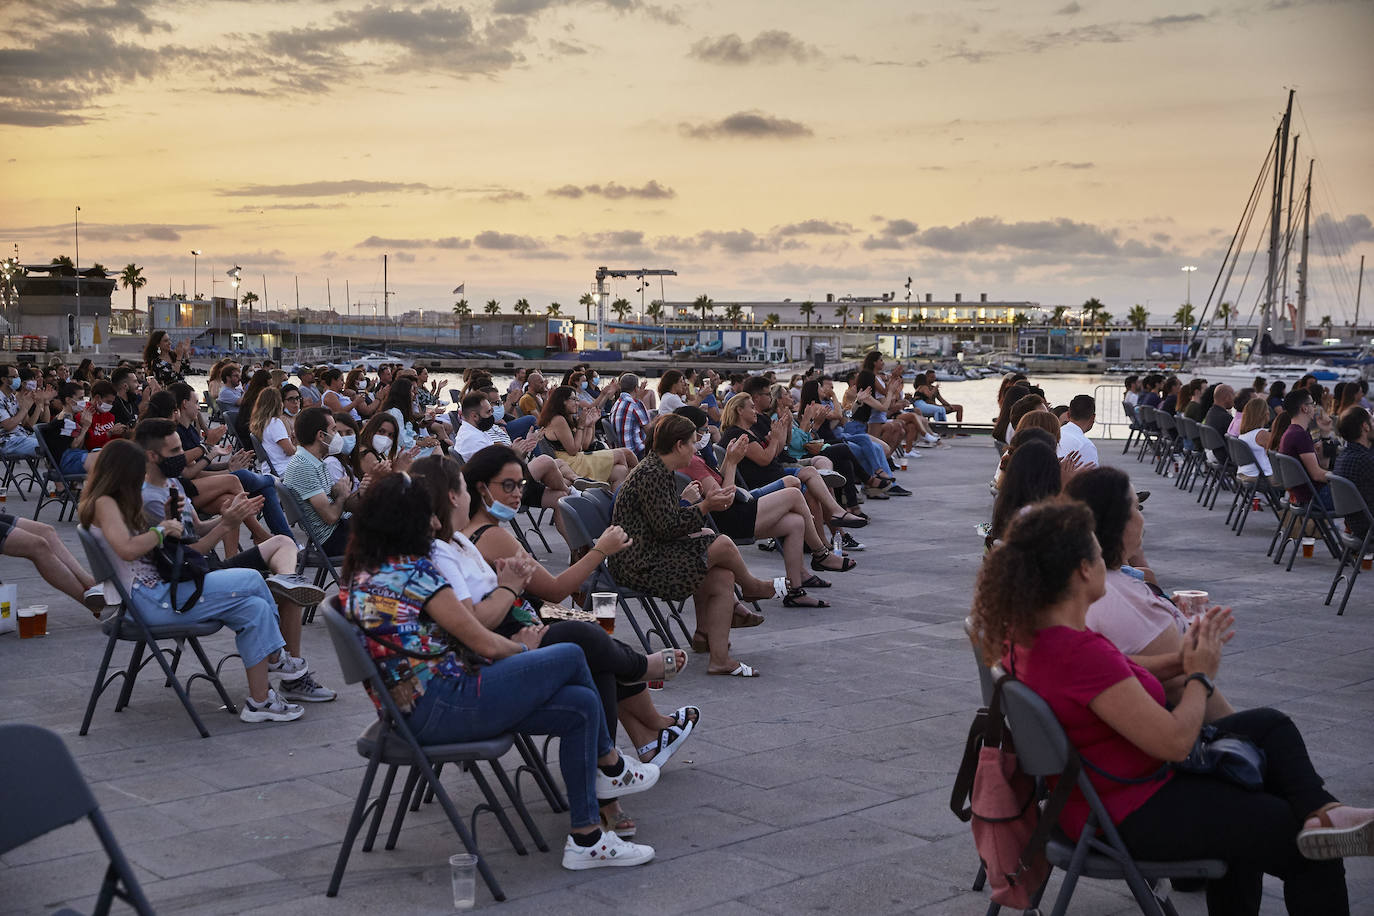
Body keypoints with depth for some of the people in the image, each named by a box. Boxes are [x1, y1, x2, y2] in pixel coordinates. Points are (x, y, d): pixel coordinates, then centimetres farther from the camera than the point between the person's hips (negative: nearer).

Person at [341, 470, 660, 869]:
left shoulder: (360, 572, 12)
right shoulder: (413, 571, -17)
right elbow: (486, 645, -11)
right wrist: (524, 647, 10)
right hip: (441, 708, -10)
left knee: (580, 706, 5)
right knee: (570, 657, 0)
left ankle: (586, 839, 11)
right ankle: (611, 767, 23)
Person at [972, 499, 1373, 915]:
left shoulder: (1025, 633, -3)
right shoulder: (1081, 653, -34)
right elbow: (1175, 741, -27)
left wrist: (1182, 659, 4)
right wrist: (1199, 676, -9)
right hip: (1131, 817, -10)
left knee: (1270, 726, 17)